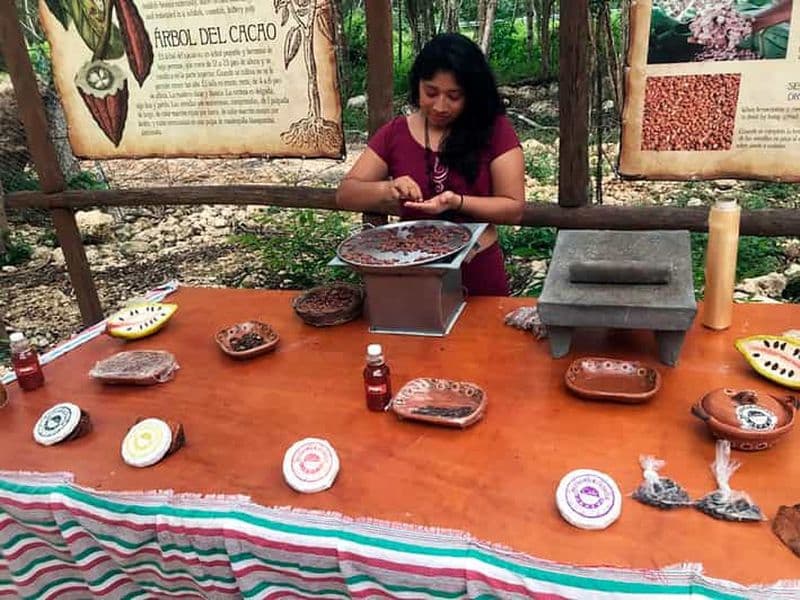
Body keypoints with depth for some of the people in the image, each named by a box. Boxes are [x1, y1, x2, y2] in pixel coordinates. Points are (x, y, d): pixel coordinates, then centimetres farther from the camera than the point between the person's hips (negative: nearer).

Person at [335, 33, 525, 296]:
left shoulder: (494, 129, -7)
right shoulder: (395, 133, -1)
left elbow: (514, 208, -9)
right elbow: (345, 194, -3)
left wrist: (457, 202, -24)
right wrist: (387, 190, -22)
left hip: (478, 275, -1)